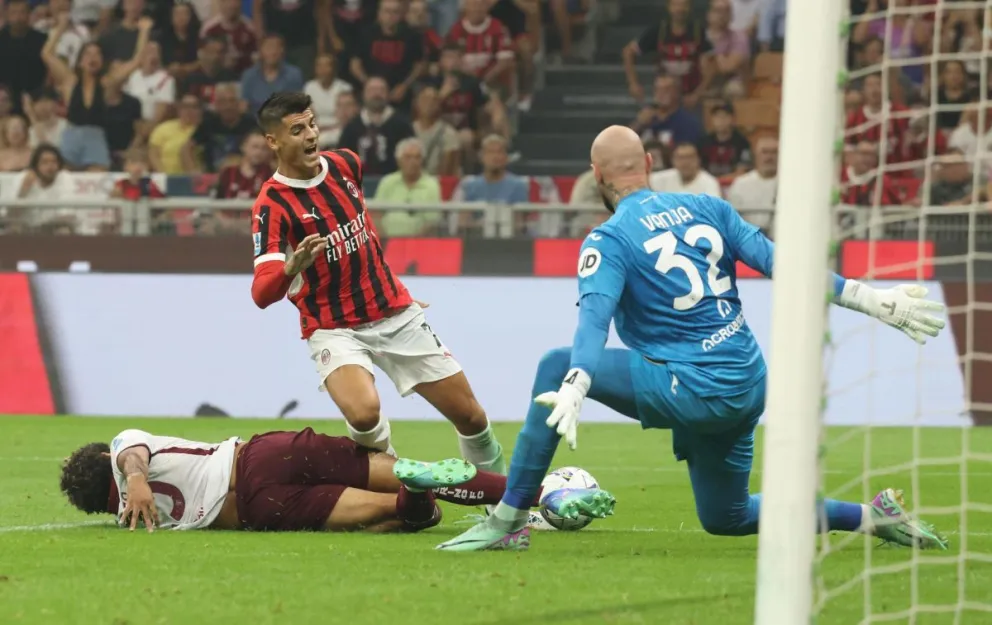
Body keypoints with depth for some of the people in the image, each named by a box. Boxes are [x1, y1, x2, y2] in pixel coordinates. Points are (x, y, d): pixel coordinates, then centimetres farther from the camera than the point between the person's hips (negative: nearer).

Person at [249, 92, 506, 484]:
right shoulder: (272, 205, -17)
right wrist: (292, 267, -46)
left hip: (395, 314, 5)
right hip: (333, 329, -5)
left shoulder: (345, 164, -1)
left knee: (471, 417, 4)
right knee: (364, 412, -32)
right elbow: (262, 293, -27)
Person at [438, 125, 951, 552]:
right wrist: (872, 300, 5)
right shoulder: (707, 208, 10)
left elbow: (595, 318, -24)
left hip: (694, 392, -7)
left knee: (554, 366, -3)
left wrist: (574, 387, -38)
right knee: (726, 519, 27)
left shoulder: (609, 240, -7)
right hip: (750, 388, 7)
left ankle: (509, 521, -6)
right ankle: (874, 517, 18)